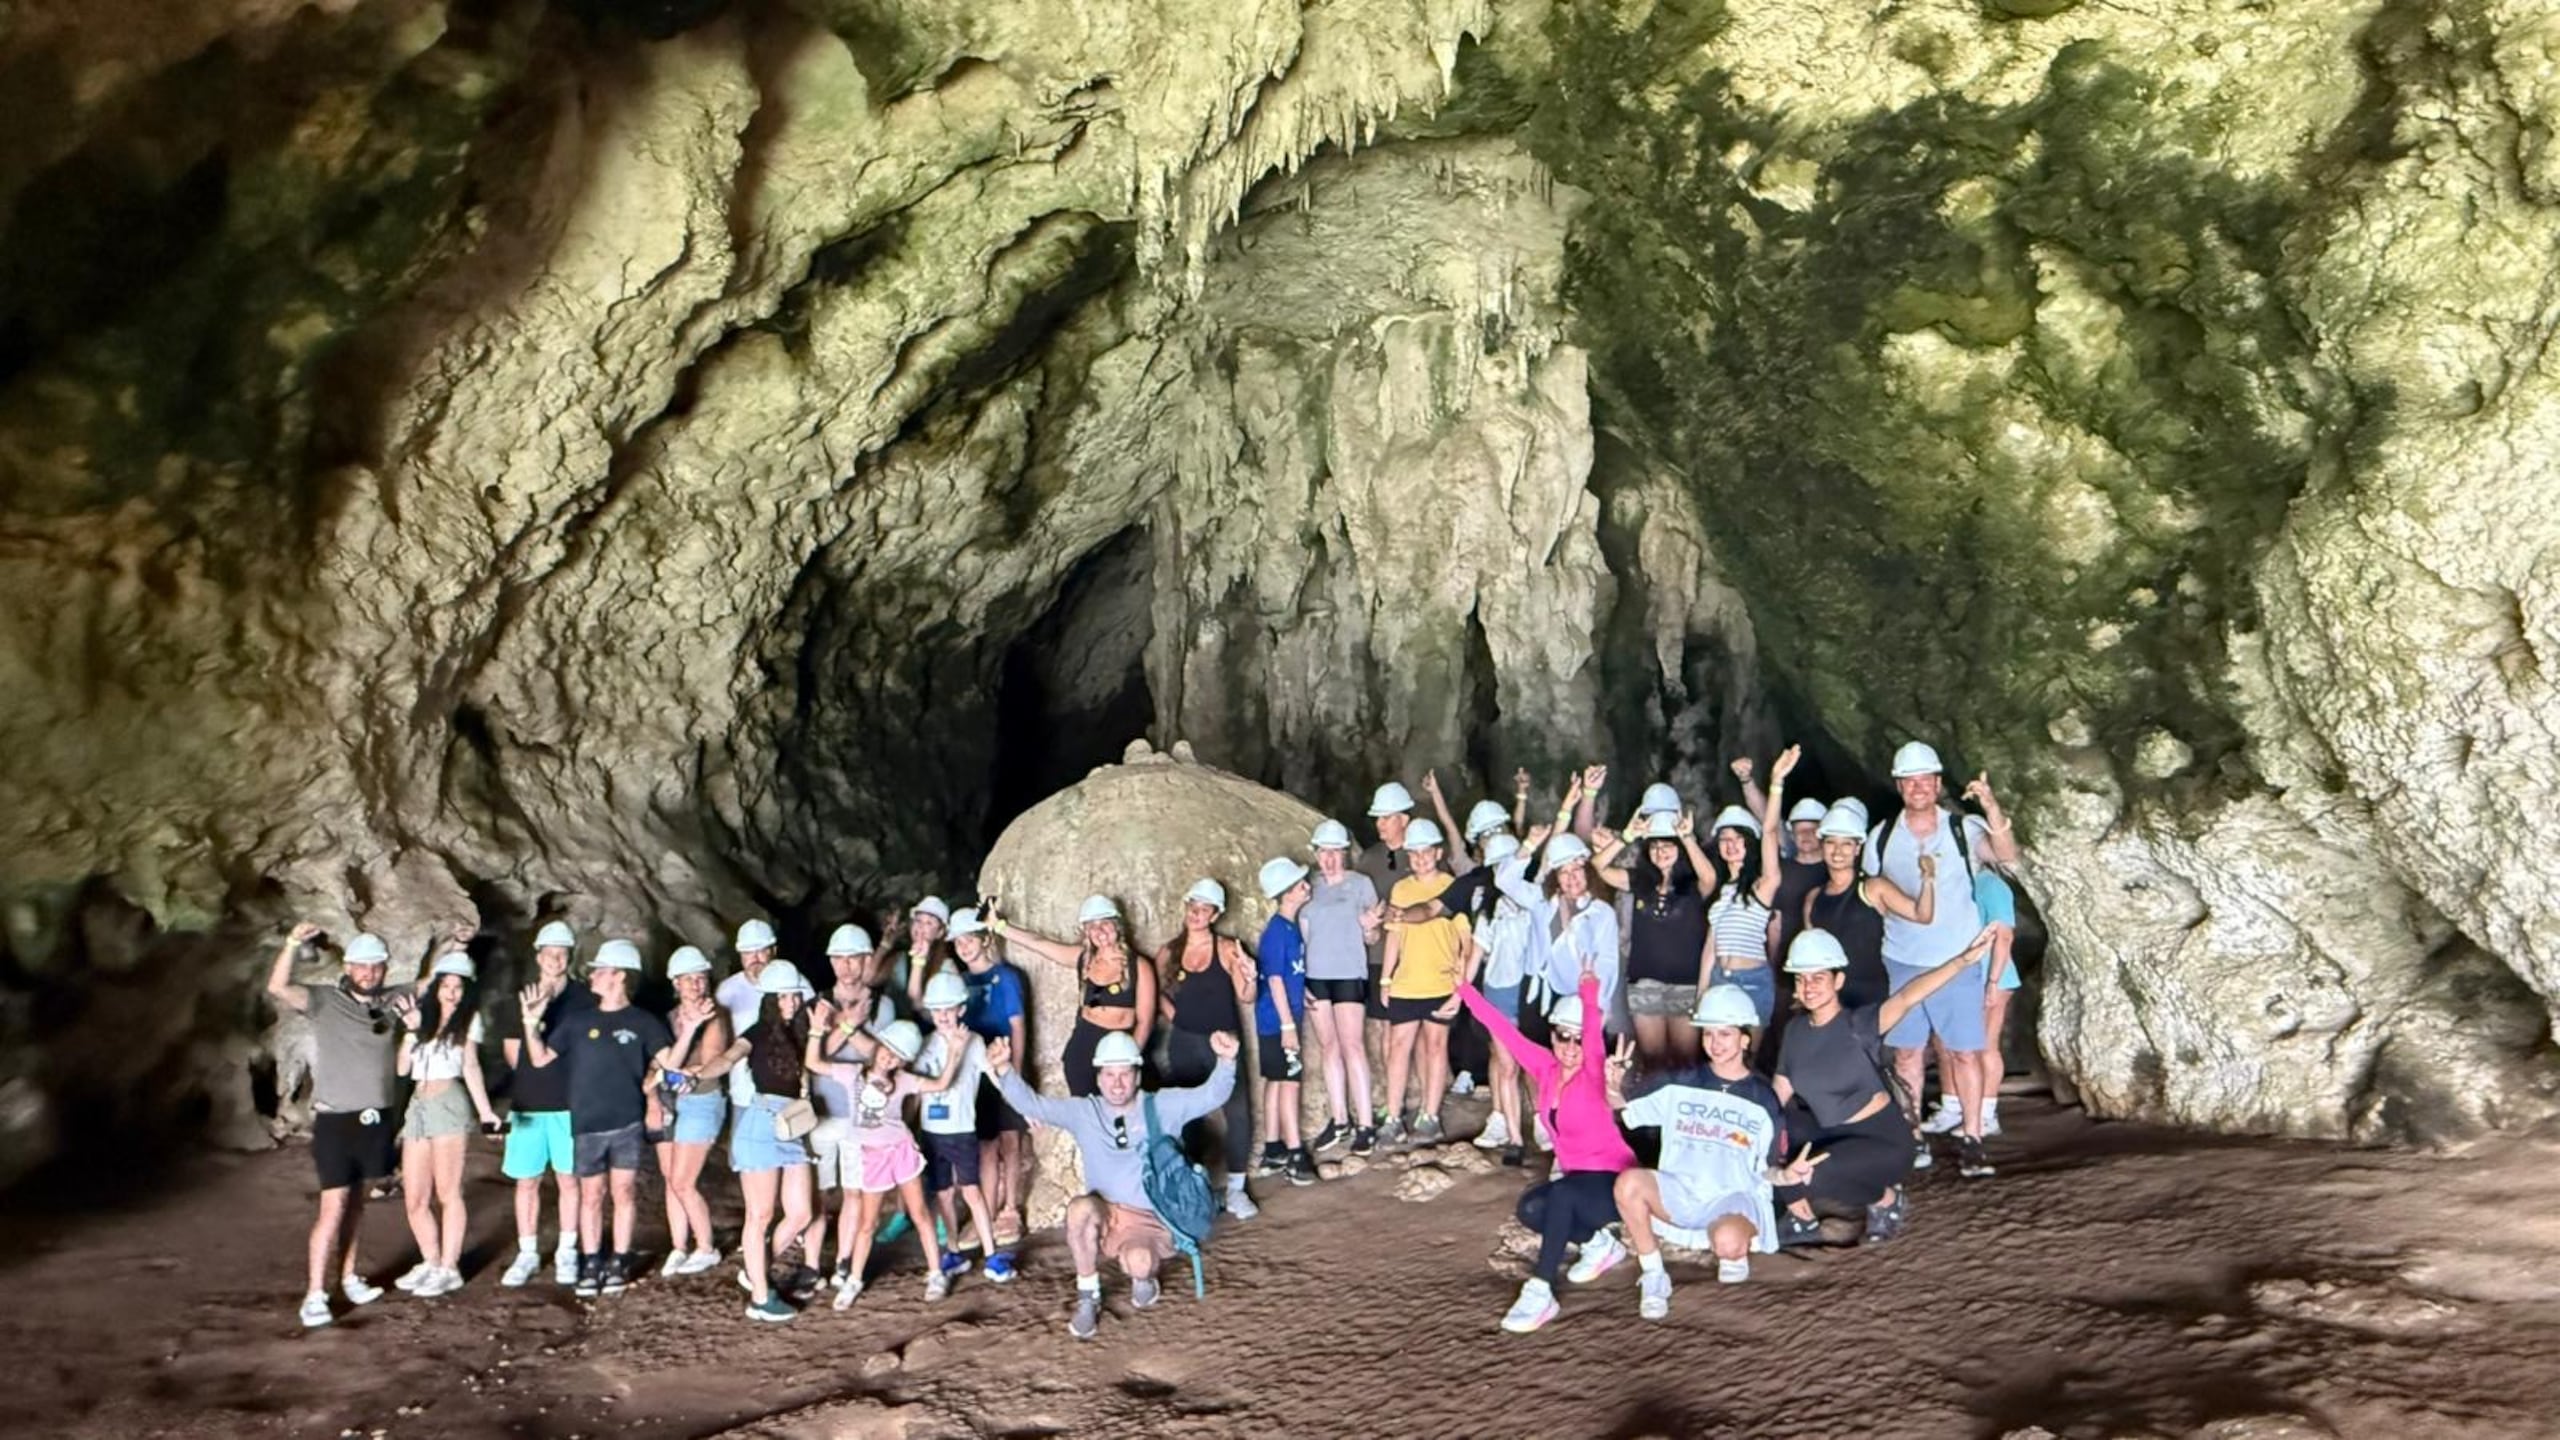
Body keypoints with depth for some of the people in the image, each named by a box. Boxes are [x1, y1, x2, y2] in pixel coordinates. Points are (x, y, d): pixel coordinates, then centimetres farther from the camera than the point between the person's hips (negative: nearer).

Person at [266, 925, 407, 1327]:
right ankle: (315, 1294, -3)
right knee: (334, 1206, -8)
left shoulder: (392, 1002, 5)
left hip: (376, 1120, 4)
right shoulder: (324, 1001, -6)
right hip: (335, 1121, -4)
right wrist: (292, 945, -36)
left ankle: (348, 1276, 25)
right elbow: (278, 988, -22)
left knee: (356, 1201, 14)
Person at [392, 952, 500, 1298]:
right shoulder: (422, 1017, 17)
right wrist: (409, 1030, 1)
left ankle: (449, 1269, 3)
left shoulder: (469, 1019, 7)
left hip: (449, 1104, -5)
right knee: (415, 1199, 5)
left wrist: (485, 1112, -8)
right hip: (417, 1106, 5)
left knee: (447, 1192, -4)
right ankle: (430, 1263, 19)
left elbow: (470, 1067, 1)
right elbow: (402, 1068, 10)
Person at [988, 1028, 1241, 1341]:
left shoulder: (1162, 1107, -2)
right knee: (1081, 1207, -33)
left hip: (1150, 1222, -2)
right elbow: (1031, 1104, -5)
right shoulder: (1082, 1111, 2)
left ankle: (1143, 1279, 8)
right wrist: (1004, 1070, -23)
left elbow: (1211, 1095, -12)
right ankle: (1088, 1297, -13)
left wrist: (1226, 1061, -33)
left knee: (1139, 1261, -34)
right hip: (1103, 1219, 2)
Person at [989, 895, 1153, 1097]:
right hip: (1083, 1047, 3)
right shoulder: (1083, 958, 4)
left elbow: (1145, 1021, -6)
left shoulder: (1138, 967, -6)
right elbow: (1038, 943, 3)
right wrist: (998, 925, 1)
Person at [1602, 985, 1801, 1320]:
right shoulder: (1680, 1085, 6)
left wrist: (1787, 1175, -15)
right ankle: (1653, 1276, -13)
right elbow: (1622, 1107, 5)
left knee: (1728, 1242, -37)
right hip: (1680, 1192, 2)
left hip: (1735, 1196, -2)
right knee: (1629, 1181, -31)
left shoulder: (1763, 1100, 4)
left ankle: (1736, 1255, 4)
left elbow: (1766, 1170, 8)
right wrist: (1615, 1086, -17)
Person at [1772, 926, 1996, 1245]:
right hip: (1832, 1134, 6)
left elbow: (1906, 998, -37)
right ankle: (1801, 1217, 8)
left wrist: (1962, 961, -52)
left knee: (1810, 1176, -29)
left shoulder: (1858, 1025, -19)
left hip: (1882, 1141, -6)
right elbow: (1779, 1099, 3)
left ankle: (1886, 1199, 2)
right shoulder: (1795, 1030, -1)